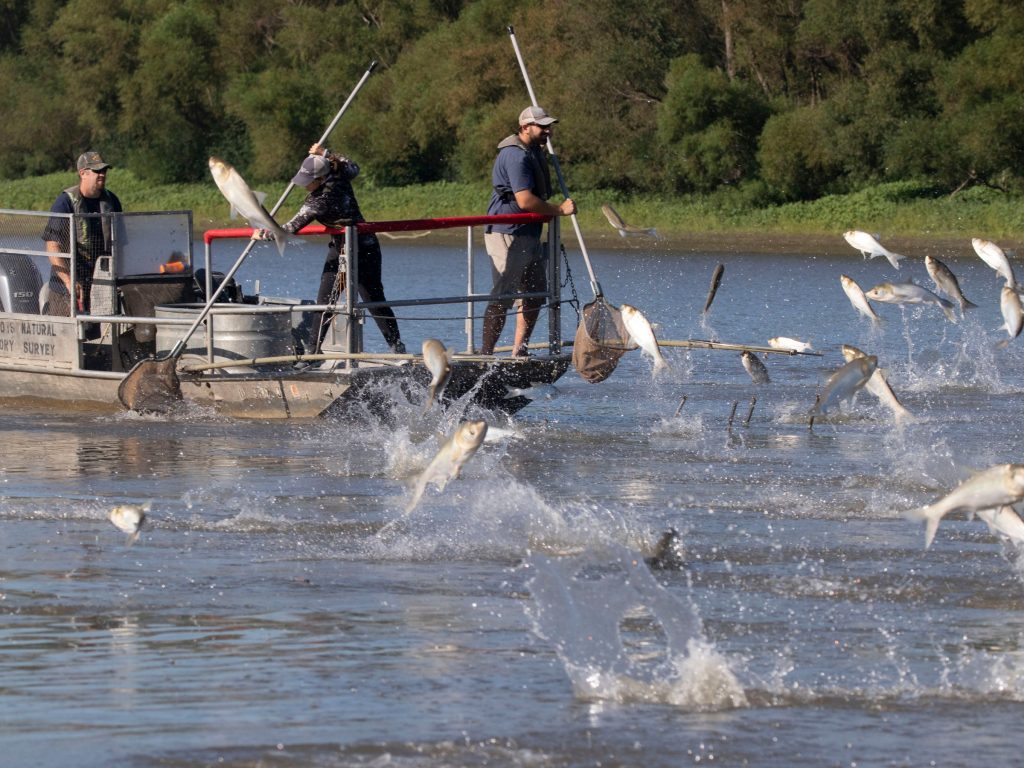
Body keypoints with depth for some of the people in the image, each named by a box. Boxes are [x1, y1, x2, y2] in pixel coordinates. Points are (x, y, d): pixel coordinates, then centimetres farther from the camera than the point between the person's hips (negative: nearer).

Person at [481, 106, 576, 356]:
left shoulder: (534, 152, 17)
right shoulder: (516, 156, -18)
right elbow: (525, 201, -25)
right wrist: (560, 210, -16)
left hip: (529, 234, 11)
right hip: (507, 234, -11)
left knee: (535, 294, 13)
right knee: (503, 296, -10)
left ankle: (519, 352, 18)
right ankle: (485, 355, -7)